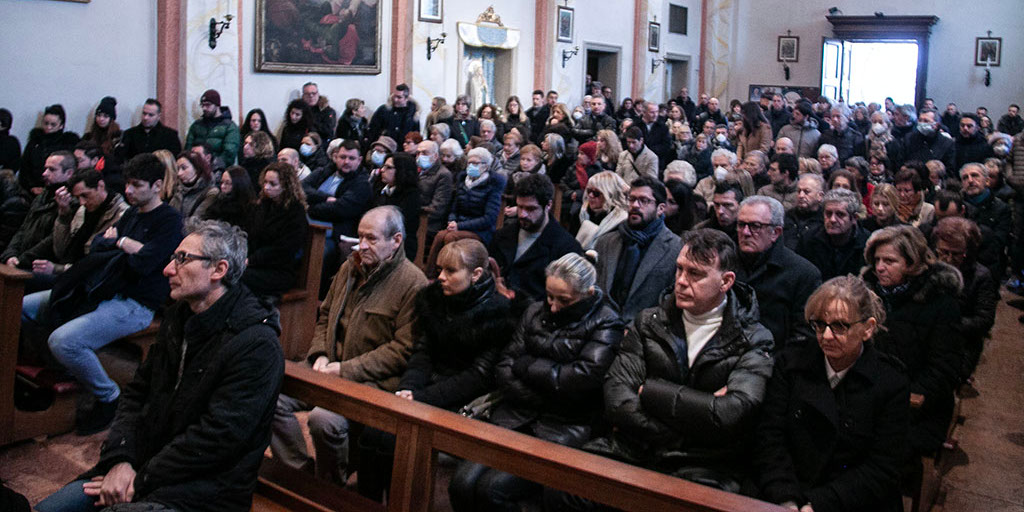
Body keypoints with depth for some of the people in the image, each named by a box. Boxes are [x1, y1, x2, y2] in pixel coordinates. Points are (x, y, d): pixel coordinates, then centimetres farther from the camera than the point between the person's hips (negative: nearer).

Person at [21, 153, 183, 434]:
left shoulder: (170, 219, -11)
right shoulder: (132, 213, 18)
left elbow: (142, 264, -22)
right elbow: (97, 245, 16)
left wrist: (118, 242, -2)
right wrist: (125, 245, -3)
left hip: (133, 303, -10)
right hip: (100, 292, 10)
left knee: (63, 340, -31)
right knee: (20, 308, 9)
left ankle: (109, 399, -9)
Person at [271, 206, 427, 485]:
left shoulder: (413, 283, -12)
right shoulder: (350, 268, 12)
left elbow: (403, 349, -16)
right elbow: (325, 316, 23)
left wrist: (346, 369, -16)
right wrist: (320, 355, 4)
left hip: (375, 381, -7)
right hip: (330, 369, 8)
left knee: (324, 419, -30)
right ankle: (301, 472, 4)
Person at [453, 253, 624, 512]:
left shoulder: (605, 324, 0)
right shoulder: (536, 312, 14)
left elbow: (581, 379, -15)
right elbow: (504, 369, 8)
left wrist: (525, 364, -2)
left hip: (564, 431, -5)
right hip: (515, 418, 5)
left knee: (493, 489, -24)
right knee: (462, 484, -17)